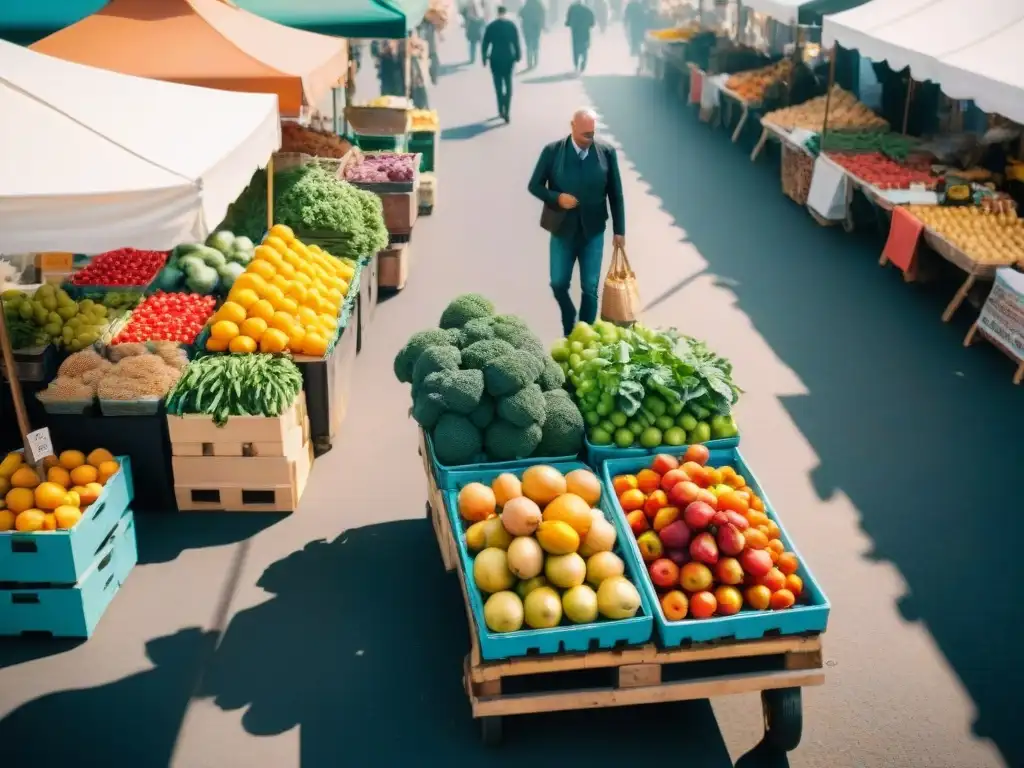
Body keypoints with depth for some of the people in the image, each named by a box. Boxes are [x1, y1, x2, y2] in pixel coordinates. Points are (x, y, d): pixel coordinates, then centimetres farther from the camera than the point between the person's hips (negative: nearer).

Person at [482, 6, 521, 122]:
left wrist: (484, 58, 5)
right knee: (508, 84, 8)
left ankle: (501, 111, 11)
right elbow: (516, 42, -4)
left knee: (498, 85, 11)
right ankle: (506, 111, -4)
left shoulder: (491, 26, -3)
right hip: (508, 57, 0)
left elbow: (485, 43, -2)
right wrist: (518, 56, 5)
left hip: (495, 58, 0)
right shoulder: (511, 25, -3)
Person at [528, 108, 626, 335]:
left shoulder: (607, 152, -5)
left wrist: (619, 230, 1)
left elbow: (616, 194, 1)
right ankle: (569, 326, 32)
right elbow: (534, 185, -1)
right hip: (562, 230, 0)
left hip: (593, 231, 0)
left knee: (590, 288, 2)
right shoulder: (552, 151, -7)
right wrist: (557, 198, -19)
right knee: (558, 283, 6)